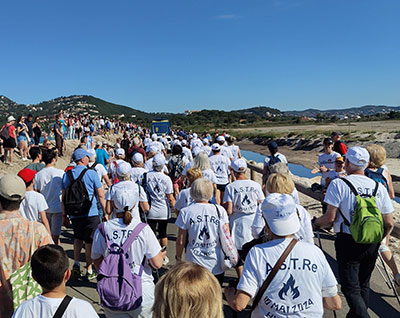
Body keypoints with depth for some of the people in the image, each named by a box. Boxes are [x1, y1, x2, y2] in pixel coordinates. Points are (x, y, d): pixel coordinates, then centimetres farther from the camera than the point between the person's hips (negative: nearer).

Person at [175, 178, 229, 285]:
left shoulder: (185, 212, -9)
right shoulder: (220, 210, -6)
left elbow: (180, 241, -4)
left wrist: (178, 257, 13)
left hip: (194, 264, -1)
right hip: (216, 266, 1)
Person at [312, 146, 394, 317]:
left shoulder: (338, 184, -12)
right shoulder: (379, 187, 2)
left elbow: (330, 218, -16)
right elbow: (389, 223, 4)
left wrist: (314, 224, 3)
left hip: (348, 241, -5)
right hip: (372, 245, 5)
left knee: (351, 289, 4)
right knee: (364, 285, 21)